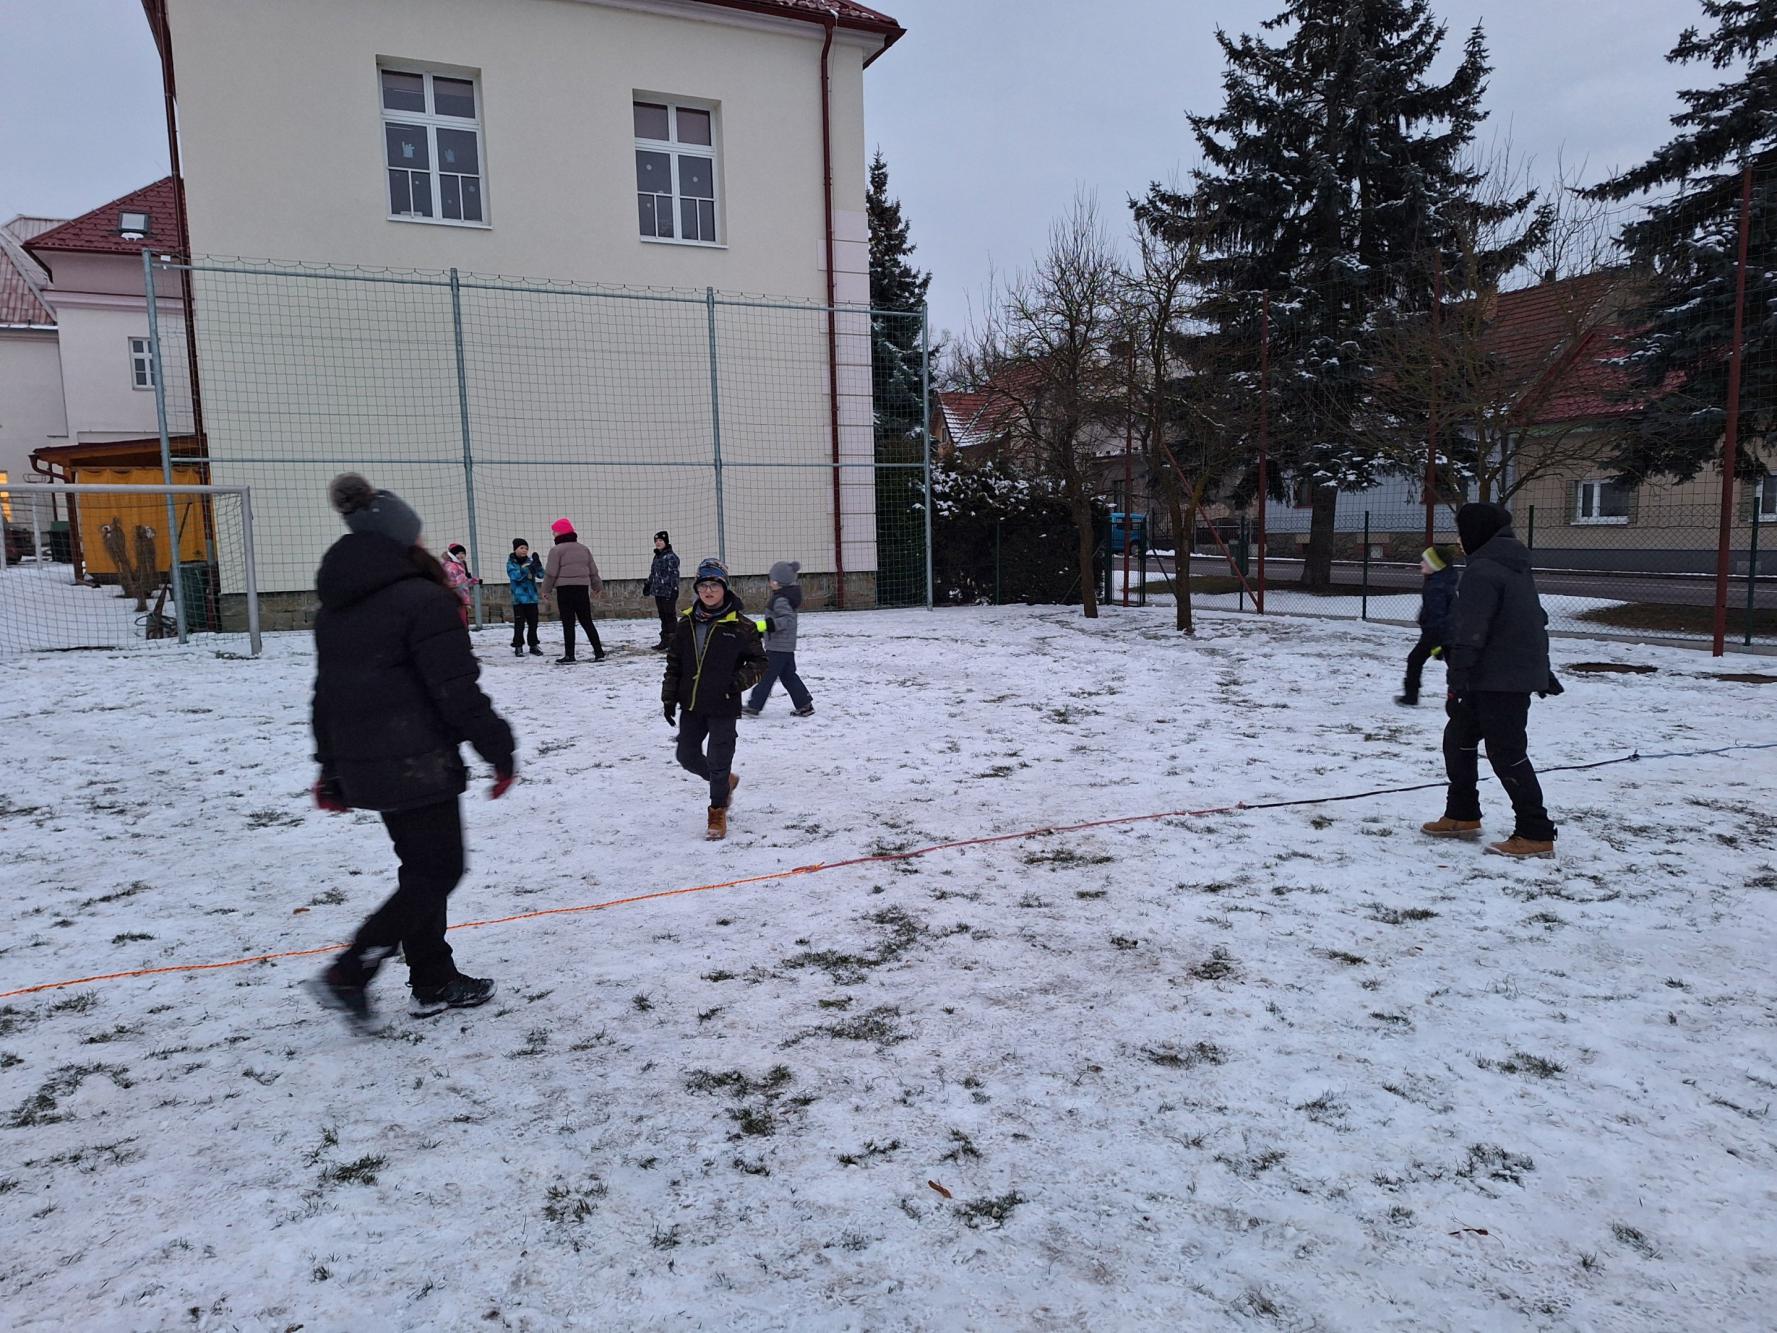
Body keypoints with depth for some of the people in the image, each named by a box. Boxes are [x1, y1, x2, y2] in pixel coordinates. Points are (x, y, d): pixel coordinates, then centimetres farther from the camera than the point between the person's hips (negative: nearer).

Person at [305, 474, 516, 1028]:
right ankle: (348, 974, 0)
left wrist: (332, 771, 22)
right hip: (418, 765, -9)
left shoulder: (335, 609, 11)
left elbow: (326, 696, 16)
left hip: (363, 766, 9)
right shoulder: (423, 599, -16)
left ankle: (434, 982, 25)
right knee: (438, 872, 4)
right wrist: (500, 750, -8)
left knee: (422, 867, 18)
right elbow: (458, 692, -18)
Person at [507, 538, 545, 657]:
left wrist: (537, 563, -16)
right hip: (519, 598, -4)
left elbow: (541, 575, -1)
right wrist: (529, 568, -28)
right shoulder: (511, 563, -2)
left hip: (532, 597, 4)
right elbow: (515, 576, -20)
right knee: (519, 624, -3)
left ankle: (534, 645, 19)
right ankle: (518, 646, 5)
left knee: (533, 623, 8)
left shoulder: (529, 561, 7)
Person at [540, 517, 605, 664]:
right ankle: (599, 652, 8)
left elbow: (551, 573, -8)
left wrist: (546, 590, 4)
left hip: (565, 590, -5)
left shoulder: (557, 550, -7)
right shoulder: (584, 549, 12)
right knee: (587, 622, 10)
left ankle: (569, 655, -2)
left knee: (568, 623, -2)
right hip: (582, 589, 5)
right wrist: (597, 587, 27)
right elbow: (593, 571, 15)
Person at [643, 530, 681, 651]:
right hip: (658, 591, 8)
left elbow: (674, 574, -15)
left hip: (668, 592, -8)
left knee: (670, 615, -6)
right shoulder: (657, 556, 16)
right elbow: (652, 573, 26)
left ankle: (673, 642, -2)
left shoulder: (671, 556, -10)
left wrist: (674, 589, -21)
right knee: (663, 616, 12)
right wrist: (647, 585, 30)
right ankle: (665, 641, 19)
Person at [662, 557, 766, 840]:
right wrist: (669, 698, 8)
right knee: (687, 756, 12)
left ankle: (718, 813, 20)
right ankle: (726, 781, 38)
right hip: (691, 705, 5)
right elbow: (674, 663, 12)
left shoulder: (740, 625, -8)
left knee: (718, 762, 0)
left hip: (723, 707, -5)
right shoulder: (686, 623, 4)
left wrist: (741, 681, -17)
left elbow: (759, 661, -1)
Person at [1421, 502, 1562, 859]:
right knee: (1458, 736, 18)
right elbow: (1538, 619, 24)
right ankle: (1463, 816, 26)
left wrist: (1457, 679, -22)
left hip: (1499, 681, -10)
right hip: (1522, 673, 10)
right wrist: (1542, 670, 32)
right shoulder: (1517, 567, 16)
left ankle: (1536, 835, -1)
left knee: (1507, 753, -5)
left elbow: (1470, 632, -22)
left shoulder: (1483, 571, -16)